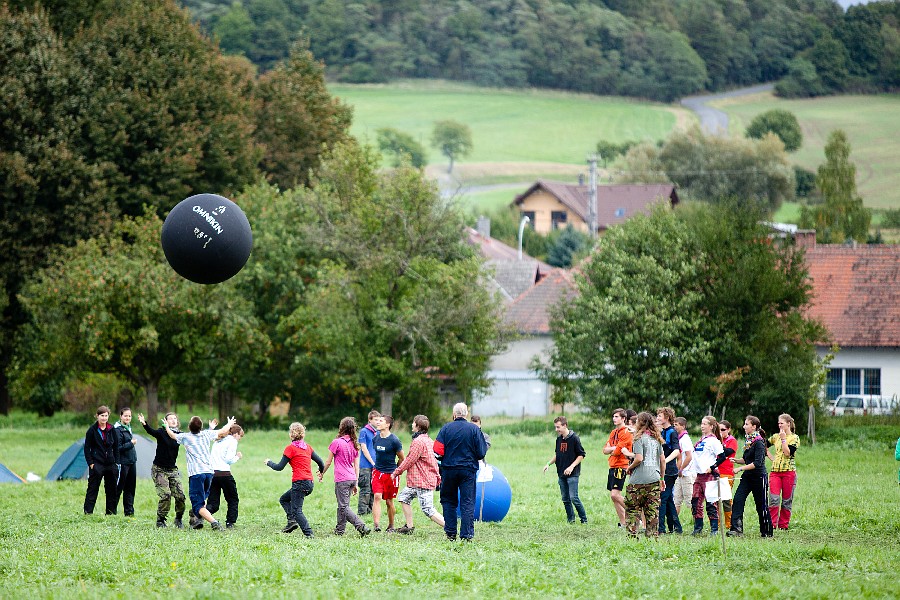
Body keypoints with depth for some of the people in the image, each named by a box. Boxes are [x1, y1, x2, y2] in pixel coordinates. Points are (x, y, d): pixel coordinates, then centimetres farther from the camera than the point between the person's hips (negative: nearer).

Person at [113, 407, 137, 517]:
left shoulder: (128, 428, 14)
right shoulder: (118, 429, -13)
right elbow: (118, 448, -18)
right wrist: (131, 443, -16)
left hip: (131, 462, 9)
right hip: (123, 462, -9)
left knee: (130, 487, 10)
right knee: (118, 488, -4)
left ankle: (129, 511, 15)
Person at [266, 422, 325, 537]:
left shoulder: (291, 448, -6)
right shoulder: (307, 447, 12)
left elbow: (279, 467, -4)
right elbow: (320, 462, 12)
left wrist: (269, 463, 15)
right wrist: (321, 472, 34)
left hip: (299, 483, -8)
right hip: (309, 483, 8)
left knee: (296, 510, -5)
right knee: (283, 499, 22)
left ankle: (309, 534, -15)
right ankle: (292, 520, 4)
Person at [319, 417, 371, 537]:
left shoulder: (337, 443, -10)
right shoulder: (354, 445, 9)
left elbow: (328, 462, -3)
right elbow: (356, 466, 12)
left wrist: (321, 473, 14)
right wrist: (356, 483, 17)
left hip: (341, 479, -7)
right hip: (352, 478, 7)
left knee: (344, 507, -6)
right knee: (342, 505, 18)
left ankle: (362, 527, -20)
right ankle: (339, 530, 25)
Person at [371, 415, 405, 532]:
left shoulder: (394, 441, -12)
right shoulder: (376, 438, 3)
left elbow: (402, 459, -2)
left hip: (390, 474, -3)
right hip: (377, 472, 3)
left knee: (389, 502, 7)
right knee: (377, 496, -14)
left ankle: (391, 526, 23)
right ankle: (376, 525, -21)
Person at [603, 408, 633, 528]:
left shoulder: (626, 433, -12)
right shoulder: (613, 432, 16)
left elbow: (616, 452, -15)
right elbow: (605, 450, 10)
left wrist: (611, 450, 5)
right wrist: (614, 448, -8)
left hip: (621, 466, -9)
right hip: (613, 467, 9)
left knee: (615, 494, -17)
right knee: (613, 496, 8)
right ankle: (623, 523, 12)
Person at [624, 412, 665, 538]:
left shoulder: (639, 438, -8)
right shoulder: (656, 439, 11)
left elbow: (639, 458, -17)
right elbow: (662, 459, 13)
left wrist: (630, 468, 0)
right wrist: (662, 478, 20)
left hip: (639, 480, -6)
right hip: (654, 479, 6)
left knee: (632, 509, 1)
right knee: (652, 511, 7)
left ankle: (632, 535, -7)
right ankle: (653, 535, 5)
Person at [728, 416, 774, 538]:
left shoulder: (759, 443, -16)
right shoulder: (748, 441, 10)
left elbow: (757, 463, -22)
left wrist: (740, 468, -22)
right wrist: (735, 460, 3)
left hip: (758, 477, -8)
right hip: (747, 477, 8)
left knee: (761, 505, 3)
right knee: (738, 500, -7)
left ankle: (767, 532, 16)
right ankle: (736, 529, -10)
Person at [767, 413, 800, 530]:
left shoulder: (794, 438, -1)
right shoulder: (776, 437, 12)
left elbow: (788, 453, -13)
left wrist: (783, 439, -12)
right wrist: (771, 457, 13)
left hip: (789, 472, -3)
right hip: (775, 471, 3)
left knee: (786, 500, 3)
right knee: (773, 499, -10)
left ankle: (783, 525, 12)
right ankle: (772, 524, -10)